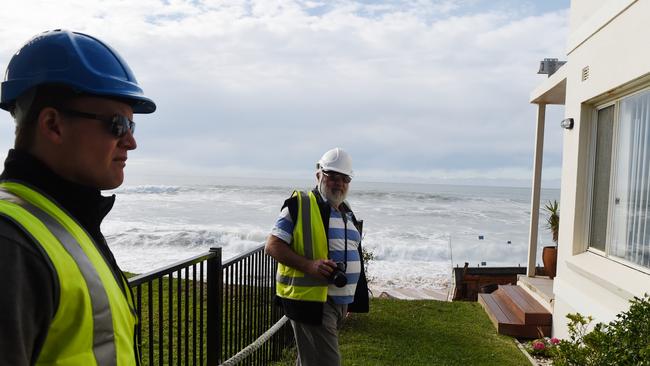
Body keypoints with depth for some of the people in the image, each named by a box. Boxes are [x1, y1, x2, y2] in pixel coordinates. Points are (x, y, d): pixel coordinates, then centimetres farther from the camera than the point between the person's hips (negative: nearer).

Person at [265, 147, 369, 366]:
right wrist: (309, 265, -25)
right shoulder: (300, 206, -10)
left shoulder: (346, 212, 15)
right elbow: (272, 246, -13)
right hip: (311, 299, -8)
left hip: (339, 302, 8)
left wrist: (350, 301, 22)